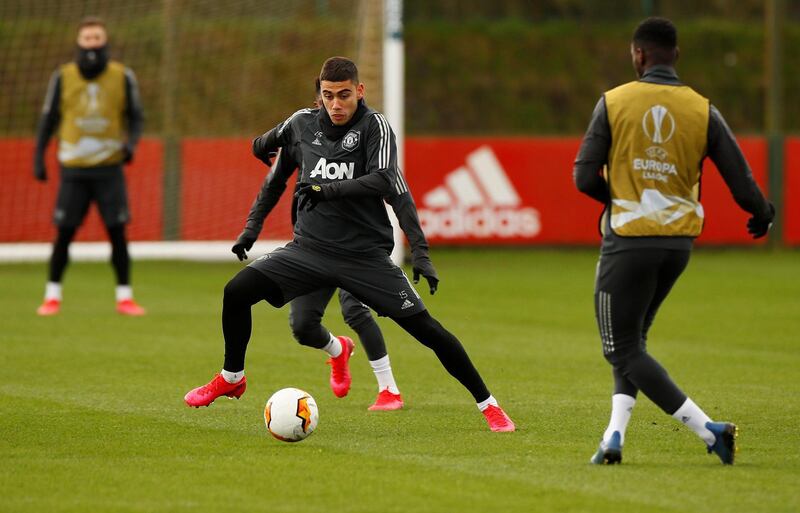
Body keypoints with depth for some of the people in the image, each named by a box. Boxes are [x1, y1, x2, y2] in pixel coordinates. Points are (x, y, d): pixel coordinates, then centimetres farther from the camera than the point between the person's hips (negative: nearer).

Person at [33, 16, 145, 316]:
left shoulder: (123, 77, 0)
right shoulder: (63, 77, 1)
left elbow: (136, 117, 6)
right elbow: (48, 119, 8)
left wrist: (131, 143, -13)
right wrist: (38, 158, 3)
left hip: (109, 168, 0)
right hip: (73, 169, 0)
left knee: (117, 233, -4)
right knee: (64, 233, 0)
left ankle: (124, 298, 4)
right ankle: (52, 297, 11)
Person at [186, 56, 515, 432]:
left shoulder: (374, 126, -9)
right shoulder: (302, 123, 4)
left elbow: (384, 181, -25)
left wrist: (327, 190, -29)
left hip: (366, 256, -3)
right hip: (309, 248, 3)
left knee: (425, 328, -8)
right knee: (237, 290, -14)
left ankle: (487, 405, 6)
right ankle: (231, 378, 8)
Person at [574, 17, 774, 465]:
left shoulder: (613, 103, -6)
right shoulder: (703, 111, -1)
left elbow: (585, 178, -7)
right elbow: (741, 182, -3)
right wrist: (763, 215, 19)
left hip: (628, 239, -4)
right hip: (679, 242, 4)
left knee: (624, 350, 0)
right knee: (633, 338, 22)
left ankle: (708, 429, -12)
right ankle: (615, 435, 9)